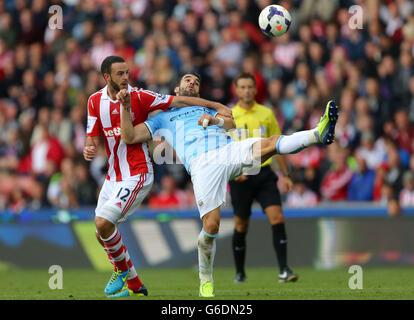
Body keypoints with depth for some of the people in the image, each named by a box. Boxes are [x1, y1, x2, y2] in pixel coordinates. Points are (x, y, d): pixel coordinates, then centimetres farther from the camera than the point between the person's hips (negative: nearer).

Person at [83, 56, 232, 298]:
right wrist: (89, 150, -19)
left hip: (138, 175, -6)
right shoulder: (95, 101, 3)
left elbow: (178, 101, -9)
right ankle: (135, 286, 21)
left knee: (103, 222, -19)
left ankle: (122, 269, 7)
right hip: (113, 176, 6)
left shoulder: (139, 97, -10)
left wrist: (217, 106, -13)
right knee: (102, 234, 7)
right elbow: (93, 137, 5)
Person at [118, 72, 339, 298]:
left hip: (230, 150, 2)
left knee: (271, 143, -26)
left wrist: (215, 120, -4)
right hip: (202, 163, -2)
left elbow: (231, 124, 18)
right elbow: (129, 137, 21)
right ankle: (205, 280, 3)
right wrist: (126, 108, 6)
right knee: (211, 226, -14)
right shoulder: (162, 119, 30)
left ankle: (319, 134, -45)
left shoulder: (206, 109, 37)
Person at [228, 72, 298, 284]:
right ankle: (240, 273, 22)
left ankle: (284, 270, -16)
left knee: (277, 219, -14)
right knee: (241, 226, 5)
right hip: (240, 177, -1)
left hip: (264, 174, 1)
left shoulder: (267, 114, 8)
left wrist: (285, 175, 9)